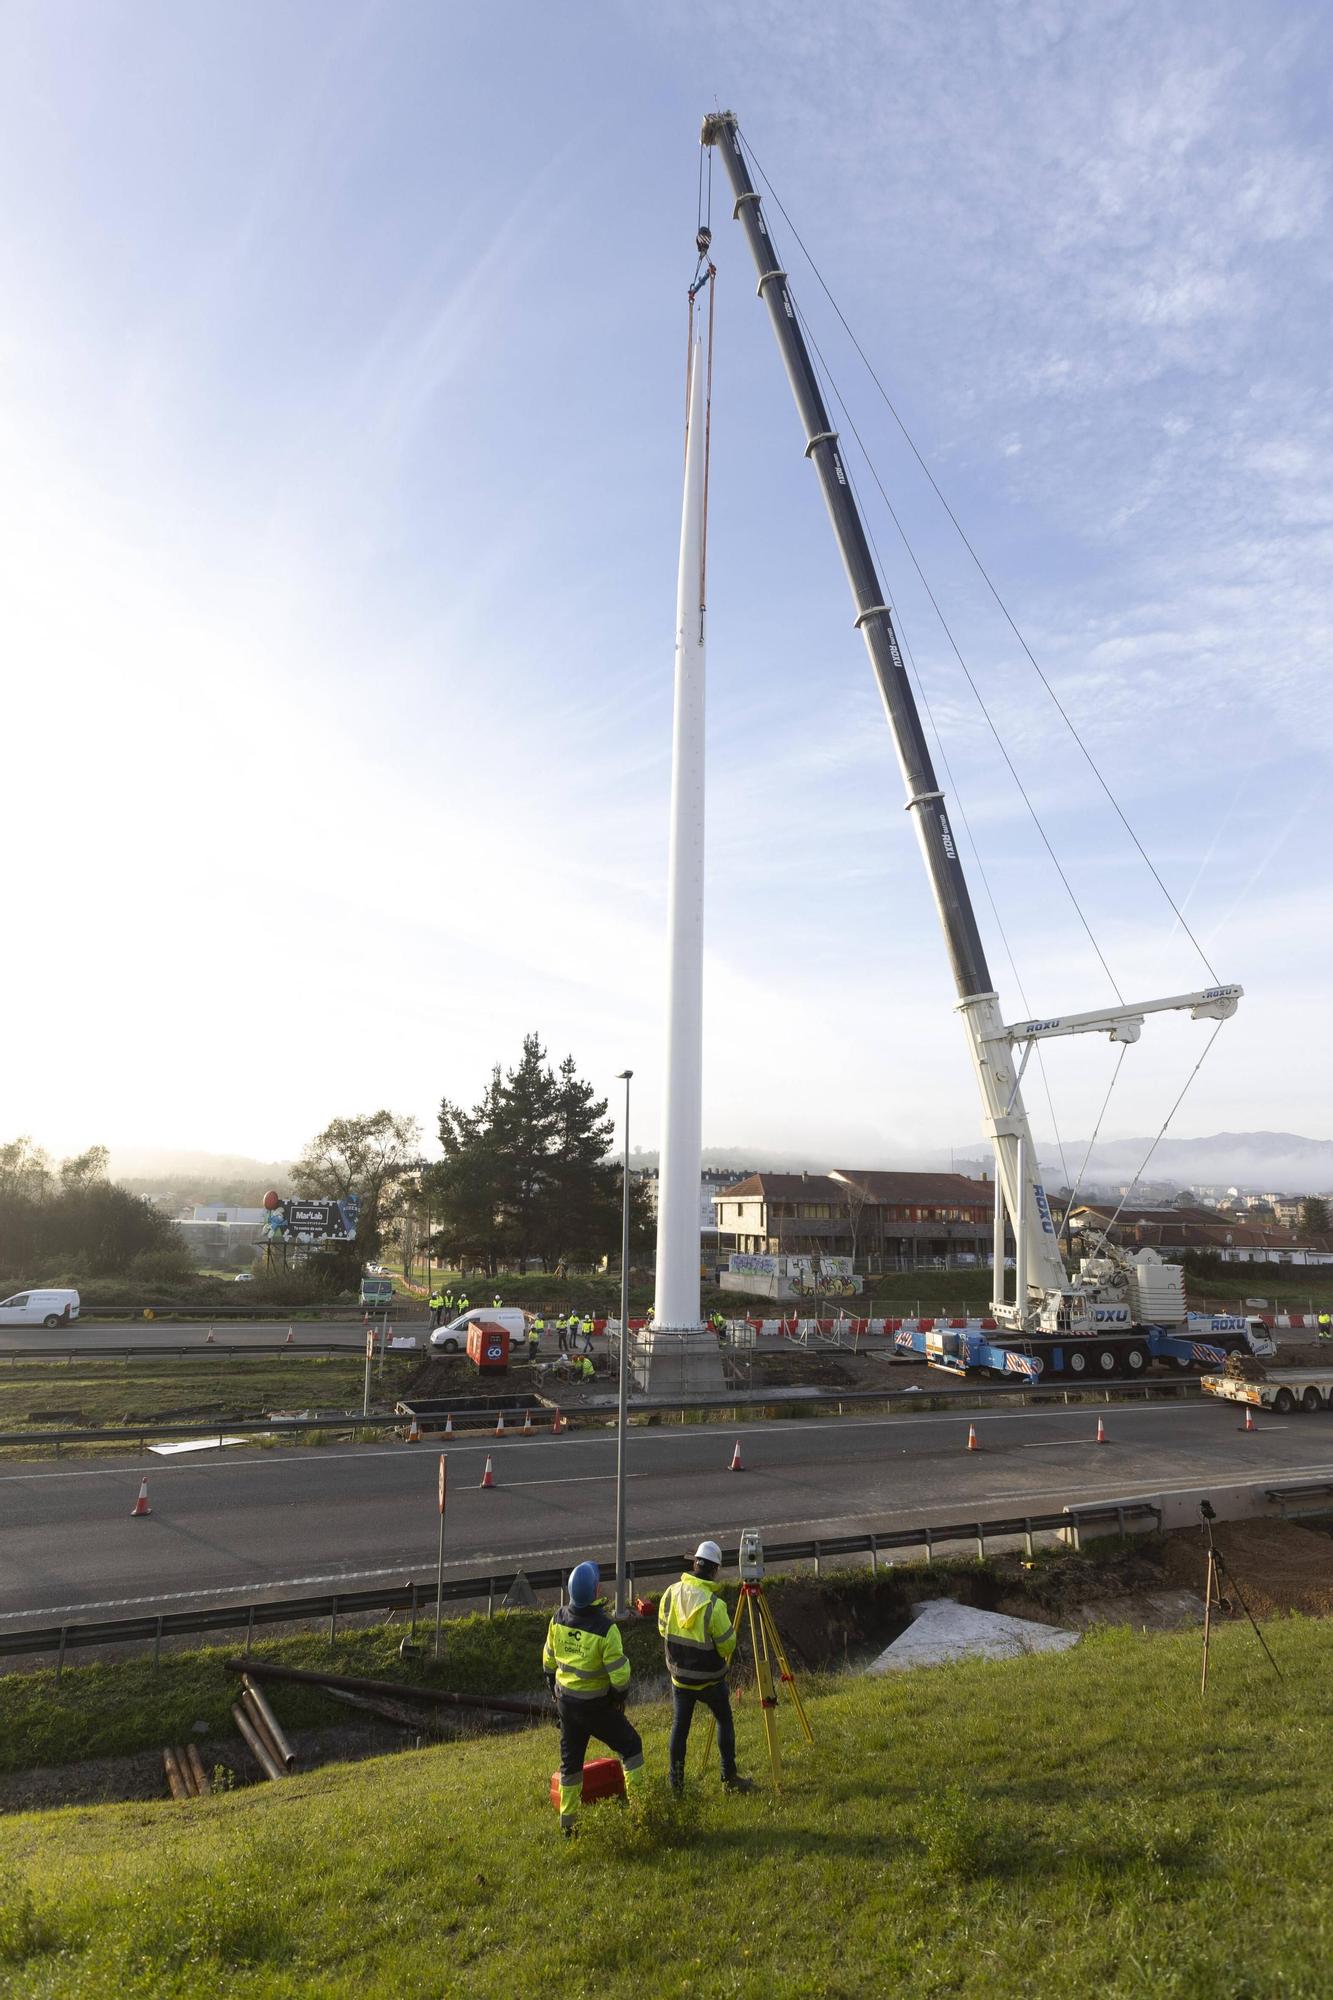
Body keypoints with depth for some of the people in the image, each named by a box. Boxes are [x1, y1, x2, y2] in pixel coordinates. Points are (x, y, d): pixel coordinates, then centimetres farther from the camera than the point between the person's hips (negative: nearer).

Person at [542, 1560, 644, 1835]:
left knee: (571, 1760, 20)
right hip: (595, 1705, -5)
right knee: (630, 1745, 14)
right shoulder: (605, 1627, -25)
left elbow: (549, 1661, 6)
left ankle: (568, 1823, 27)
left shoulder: (558, 1619, -7)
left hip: (565, 1701, 5)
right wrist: (620, 1694, 0)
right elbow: (619, 1673, -20)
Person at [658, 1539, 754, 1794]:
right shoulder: (714, 1604, -24)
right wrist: (730, 1629, 3)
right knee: (724, 1721, 16)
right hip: (709, 1678, -4)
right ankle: (729, 1778, 21)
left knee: (679, 1726, 15)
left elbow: (663, 1628, 5)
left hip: (679, 1674, 4)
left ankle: (675, 1783, 18)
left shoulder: (672, 1593, -9)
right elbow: (727, 1646, -17)